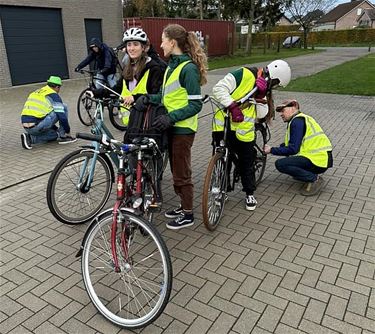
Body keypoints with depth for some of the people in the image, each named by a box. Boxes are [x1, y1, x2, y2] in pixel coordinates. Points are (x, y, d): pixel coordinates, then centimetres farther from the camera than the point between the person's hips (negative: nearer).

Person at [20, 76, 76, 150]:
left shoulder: (36, 93, 25)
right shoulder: (54, 95, 0)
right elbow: (62, 116, -6)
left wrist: (56, 129, 38)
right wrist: (68, 131, 10)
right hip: (37, 126, -8)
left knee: (54, 134, 30)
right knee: (64, 107, 6)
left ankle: (30, 137, 8)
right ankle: (63, 136, 8)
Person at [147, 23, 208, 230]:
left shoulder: (188, 68, -17)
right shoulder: (172, 65, 11)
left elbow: (195, 105, -20)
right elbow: (166, 96, 12)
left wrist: (170, 117, -27)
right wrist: (149, 98, -4)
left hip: (183, 129, -9)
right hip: (172, 126, 9)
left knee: (181, 173, 2)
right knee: (176, 170, 18)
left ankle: (188, 215, 18)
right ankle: (184, 205, 35)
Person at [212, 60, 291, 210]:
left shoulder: (264, 89, 11)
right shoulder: (244, 74, -10)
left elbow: (262, 114, 0)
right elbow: (218, 89, -19)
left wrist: (260, 96, -14)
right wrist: (233, 106, -28)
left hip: (244, 132, 5)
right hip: (223, 126, -5)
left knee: (247, 164, 12)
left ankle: (250, 194, 30)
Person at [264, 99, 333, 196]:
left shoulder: (297, 122, -12)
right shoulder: (301, 119, 20)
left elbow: (293, 149, -18)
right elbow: (292, 144, 21)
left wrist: (272, 150, -9)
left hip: (319, 160, -10)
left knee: (280, 164, -17)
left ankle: (314, 179, -10)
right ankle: (312, 174, 13)